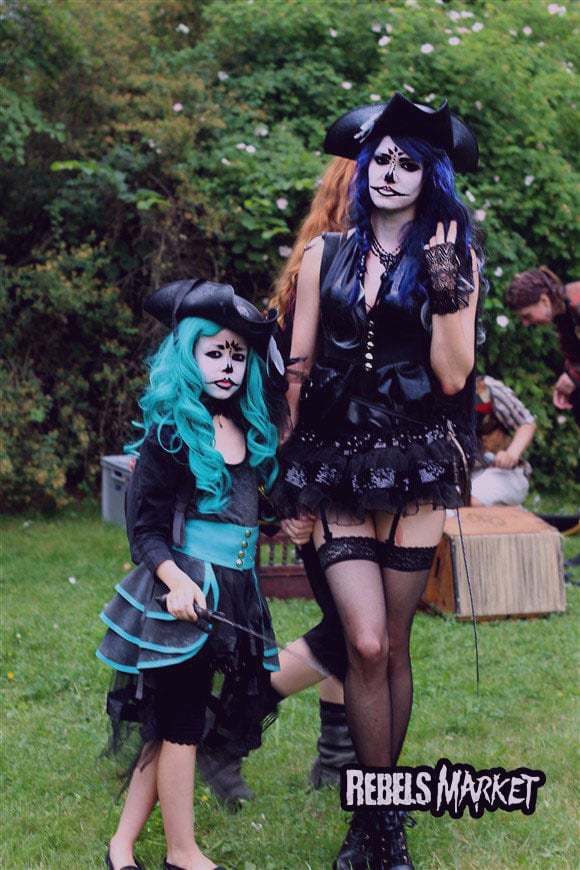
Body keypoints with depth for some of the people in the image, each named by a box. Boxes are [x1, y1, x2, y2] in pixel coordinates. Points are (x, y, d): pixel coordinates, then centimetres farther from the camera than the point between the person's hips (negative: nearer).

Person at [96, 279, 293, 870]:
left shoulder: (250, 427, 9)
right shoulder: (171, 433, -8)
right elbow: (144, 526, -10)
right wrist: (176, 580, -23)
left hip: (235, 593, 6)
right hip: (184, 590, -6)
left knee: (169, 726, 10)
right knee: (180, 722, 2)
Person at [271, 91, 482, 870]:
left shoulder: (455, 258, 6)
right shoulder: (325, 255, 10)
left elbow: (452, 377, -3)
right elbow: (298, 368, 8)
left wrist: (447, 292, -14)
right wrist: (291, 480, 5)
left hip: (413, 463, 0)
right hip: (336, 462, 1)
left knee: (392, 644, 4)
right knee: (367, 642, -10)